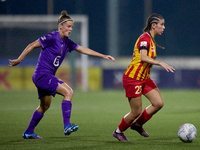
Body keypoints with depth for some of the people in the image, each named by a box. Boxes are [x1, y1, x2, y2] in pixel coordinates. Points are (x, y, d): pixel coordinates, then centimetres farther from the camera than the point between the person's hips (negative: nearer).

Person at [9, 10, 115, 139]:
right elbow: (32, 45, -11)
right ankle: (67, 126, -24)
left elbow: (83, 49, 14)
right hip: (42, 75, -10)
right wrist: (19, 60, -9)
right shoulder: (52, 37, -15)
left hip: (48, 76, 10)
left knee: (45, 106, 20)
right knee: (68, 92, -21)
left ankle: (29, 132, 32)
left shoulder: (67, 42, 9)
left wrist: (103, 56, 10)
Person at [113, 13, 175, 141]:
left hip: (144, 78, 9)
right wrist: (160, 63, -39)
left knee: (159, 103, -1)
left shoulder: (151, 39, 12)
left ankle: (137, 125, 19)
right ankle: (118, 132, 21)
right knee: (136, 112, -3)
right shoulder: (144, 38, -18)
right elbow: (143, 57, -33)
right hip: (133, 79, -9)